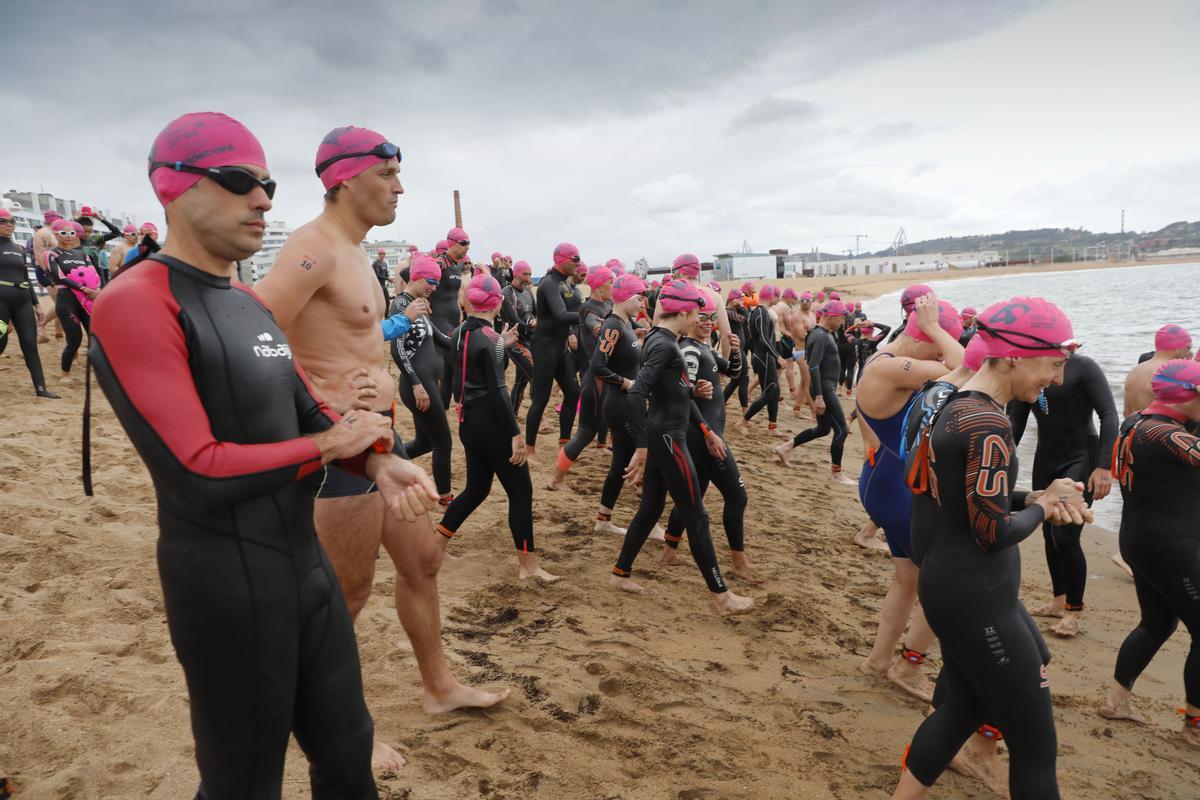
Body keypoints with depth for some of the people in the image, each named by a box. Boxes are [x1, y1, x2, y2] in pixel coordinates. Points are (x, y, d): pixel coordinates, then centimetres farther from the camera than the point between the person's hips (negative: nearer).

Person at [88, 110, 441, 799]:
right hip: (227, 584, -8)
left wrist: (381, 460, -11)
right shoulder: (137, 302, -18)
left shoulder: (253, 304, 10)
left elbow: (311, 413, 9)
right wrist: (328, 445, -13)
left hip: (307, 558, 8)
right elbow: (197, 472, -25)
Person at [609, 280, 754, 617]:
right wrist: (641, 448, -29)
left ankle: (621, 573, 28)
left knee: (651, 508, 18)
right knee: (696, 517, -2)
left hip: (661, 436, 10)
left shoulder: (662, 340, 12)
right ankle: (721, 596, 8)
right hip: (667, 438, -10)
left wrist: (705, 430, 20)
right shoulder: (664, 345, -19)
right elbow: (637, 394, -29)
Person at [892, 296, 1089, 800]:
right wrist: (1042, 504, -5)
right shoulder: (989, 425, -23)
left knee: (963, 708, 24)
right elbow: (994, 533, -23)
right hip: (975, 598, -10)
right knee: (1035, 745, 5)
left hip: (952, 584, 10)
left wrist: (1034, 499, 2)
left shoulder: (954, 405, 7)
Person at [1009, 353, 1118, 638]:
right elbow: (1016, 422, 3)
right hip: (1046, 460, 6)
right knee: (1049, 532, 10)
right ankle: (1060, 600, 27)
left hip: (1081, 459, -5)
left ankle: (1074, 610, 7)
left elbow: (1110, 416, -15)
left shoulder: (1083, 366, -12)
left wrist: (1103, 466, -23)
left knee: (1066, 535, -11)